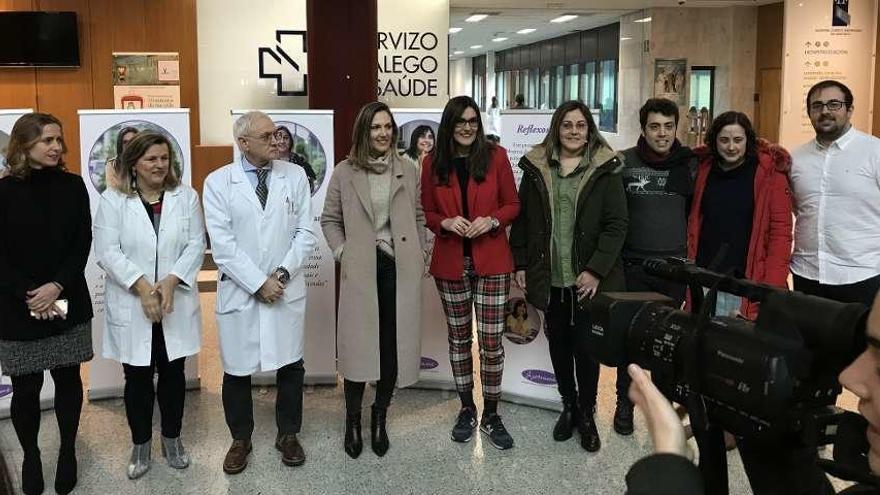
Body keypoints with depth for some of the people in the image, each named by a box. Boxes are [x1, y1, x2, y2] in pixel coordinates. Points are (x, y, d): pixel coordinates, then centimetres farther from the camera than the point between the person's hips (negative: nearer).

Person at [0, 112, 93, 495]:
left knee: (68, 379, 9)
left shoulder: (73, 185, 1)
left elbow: (83, 243, -1)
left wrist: (58, 286, -13)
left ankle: (68, 452, 27)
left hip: (69, 303, 2)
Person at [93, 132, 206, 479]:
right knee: (137, 377, 8)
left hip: (175, 305, 2)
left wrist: (171, 281, -16)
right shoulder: (113, 200, -3)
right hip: (131, 307, -1)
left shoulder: (186, 197, 3)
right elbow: (108, 252, -9)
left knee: (173, 373, 12)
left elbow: (196, 245, -1)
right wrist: (142, 286, -20)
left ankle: (172, 439, 29)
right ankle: (140, 444, 26)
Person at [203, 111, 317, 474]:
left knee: (290, 366, 10)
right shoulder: (218, 182, -4)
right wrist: (258, 283, -13)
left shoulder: (295, 176, 2)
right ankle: (240, 439, 29)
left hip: (287, 291, 2)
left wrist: (282, 274, -11)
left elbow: (305, 233, 0)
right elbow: (222, 244, -9)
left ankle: (288, 434, 30)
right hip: (239, 291, -1)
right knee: (237, 369, 9)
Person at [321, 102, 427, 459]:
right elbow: (329, 219, 8)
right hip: (360, 269, -2)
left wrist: (421, 255, 5)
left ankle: (379, 417, 23)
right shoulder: (344, 172, 2)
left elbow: (418, 218, 13)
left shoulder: (408, 172, 8)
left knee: (394, 345, 6)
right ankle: (353, 419, 19)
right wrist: (342, 252, -3)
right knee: (359, 344, 1)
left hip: (400, 269, 2)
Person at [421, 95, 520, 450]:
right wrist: (445, 223, -13)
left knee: (491, 340, -1)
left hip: (491, 262, -1)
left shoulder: (495, 156, -1)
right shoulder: (433, 164, 2)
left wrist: (492, 221, -15)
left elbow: (512, 205, 4)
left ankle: (491, 415, 15)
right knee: (459, 338, 12)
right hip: (450, 263, 2)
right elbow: (426, 212, 8)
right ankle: (467, 410, 27)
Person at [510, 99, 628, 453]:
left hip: (587, 279, -3)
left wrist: (596, 270, -13)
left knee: (586, 346, 4)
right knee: (558, 344, 14)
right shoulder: (536, 168, 5)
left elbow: (616, 225, -7)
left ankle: (587, 414, 21)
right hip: (549, 278, 3)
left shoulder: (605, 169, -4)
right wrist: (521, 265, 5)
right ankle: (568, 406, 32)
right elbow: (522, 218, 9)